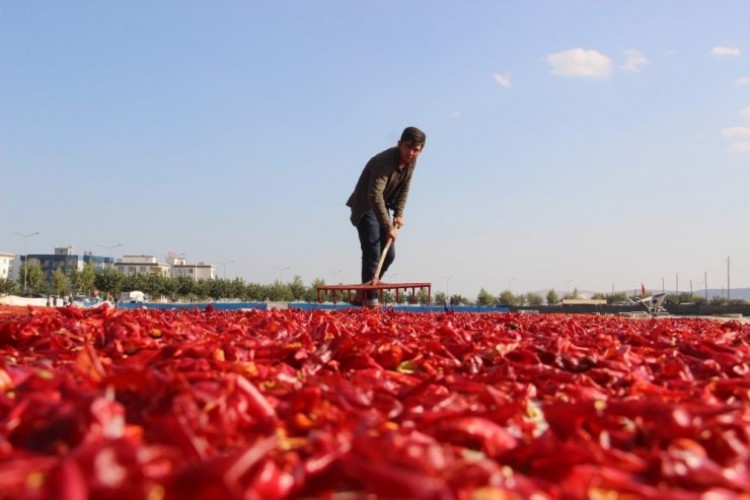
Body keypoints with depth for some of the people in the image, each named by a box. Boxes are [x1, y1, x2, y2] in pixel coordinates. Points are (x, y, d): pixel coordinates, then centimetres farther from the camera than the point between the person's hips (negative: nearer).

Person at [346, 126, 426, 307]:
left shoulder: (411, 162, -5)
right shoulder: (384, 161, -30)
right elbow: (375, 195, -38)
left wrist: (399, 214, -7)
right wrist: (388, 227, -41)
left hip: (382, 208, 8)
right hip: (365, 208, -8)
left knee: (389, 255, 7)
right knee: (373, 253, -16)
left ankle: (362, 295, 19)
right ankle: (370, 300, -13)